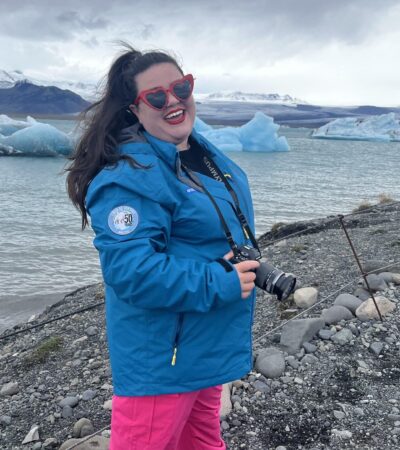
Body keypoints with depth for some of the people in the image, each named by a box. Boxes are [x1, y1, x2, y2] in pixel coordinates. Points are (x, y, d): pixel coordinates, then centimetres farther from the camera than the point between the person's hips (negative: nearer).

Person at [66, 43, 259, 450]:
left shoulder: (204, 154, 7)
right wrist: (219, 284, -26)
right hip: (162, 356, -9)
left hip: (209, 342, 9)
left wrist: (248, 267, 4)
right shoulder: (130, 176, -23)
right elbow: (130, 270, -31)